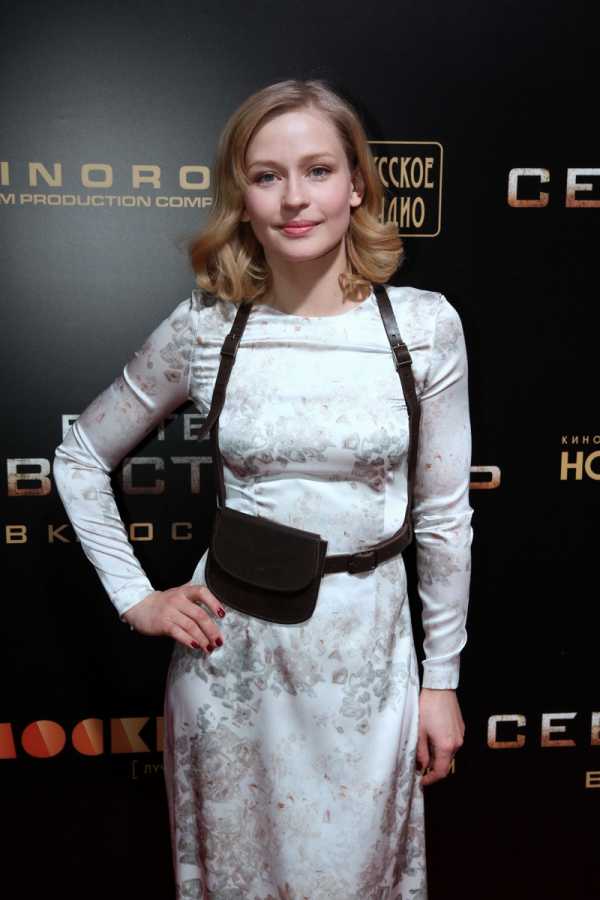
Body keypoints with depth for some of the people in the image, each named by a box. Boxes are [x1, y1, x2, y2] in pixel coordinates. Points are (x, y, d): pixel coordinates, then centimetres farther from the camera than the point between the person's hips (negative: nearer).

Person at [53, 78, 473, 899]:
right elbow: (79, 457, 6)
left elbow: (444, 513, -1)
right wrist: (136, 599, -1)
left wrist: (443, 678, 3)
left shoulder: (425, 324, -7)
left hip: (365, 649, 0)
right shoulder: (202, 329, -7)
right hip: (233, 645, 1)